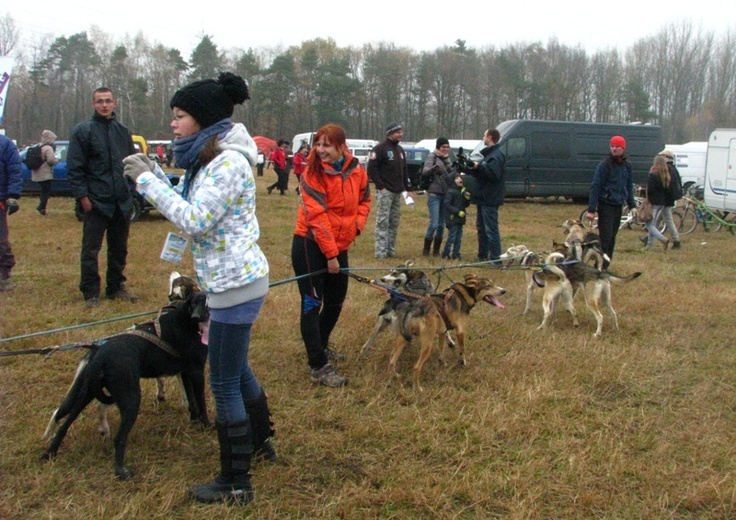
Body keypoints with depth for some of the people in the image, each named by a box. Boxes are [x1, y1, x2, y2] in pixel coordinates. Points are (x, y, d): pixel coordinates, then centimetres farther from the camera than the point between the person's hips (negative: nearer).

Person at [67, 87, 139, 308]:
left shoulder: (122, 131, 11)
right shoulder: (83, 131, -4)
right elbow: (74, 167, -7)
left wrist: (131, 190, 10)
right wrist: (82, 195, -13)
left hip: (122, 202, 5)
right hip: (96, 202, -5)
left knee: (119, 248, 13)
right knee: (91, 249, -1)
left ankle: (116, 287, 24)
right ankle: (91, 293, 6)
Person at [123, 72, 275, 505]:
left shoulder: (227, 162, -20)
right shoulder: (214, 156, 12)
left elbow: (195, 221, -24)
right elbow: (193, 208, 11)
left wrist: (149, 181, -18)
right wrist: (154, 175, 2)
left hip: (235, 284, -10)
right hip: (234, 279, 10)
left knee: (225, 383, -2)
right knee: (237, 368, 25)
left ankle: (236, 483, 9)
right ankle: (261, 442, 44)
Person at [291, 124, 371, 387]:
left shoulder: (356, 170, -2)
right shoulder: (313, 173, -16)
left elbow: (364, 200, 15)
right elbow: (317, 216, -19)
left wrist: (357, 224, -3)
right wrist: (330, 254, -19)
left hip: (339, 245, 6)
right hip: (311, 244, -6)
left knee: (335, 301, 17)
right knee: (312, 303, -5)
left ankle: (321, 344, 41)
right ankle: (319, 367, -3)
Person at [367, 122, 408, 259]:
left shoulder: (400, 149, 18)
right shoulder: (380, 149, -7)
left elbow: (404, 170, 24)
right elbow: (372, 168, -13)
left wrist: (406, 187, 15)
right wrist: (380, 186, -16)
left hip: (398, 192, 8)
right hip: (385, 191, -8)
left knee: (394, 222, 10)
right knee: (382, 222, -8)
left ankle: (391, 250, 17)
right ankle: (380, 252, -7)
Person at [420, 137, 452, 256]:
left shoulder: (447, 159, 15)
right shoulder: (432, 157, -5)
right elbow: (424, 172, -18)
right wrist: (433, 168, -37)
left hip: (445, 194, 7)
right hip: (434, 194, -6)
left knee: (441, 224, 6)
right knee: (434, 223, -12)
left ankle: (436, 250, 14)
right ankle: (426, 249, 0)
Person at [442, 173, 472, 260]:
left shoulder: (463, 191, 12)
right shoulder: (450, 192, -12)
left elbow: (466, 205, 18)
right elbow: (447, 205, -17)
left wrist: (467, 198, -3)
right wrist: (458, 212, -20)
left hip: (460, 219, 7)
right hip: (452, 218, -7)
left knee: (459, 238, 9)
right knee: (452, 237, -5)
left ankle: (456, 254, 15)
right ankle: (446, 254, 4)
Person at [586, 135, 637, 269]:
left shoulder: (627, 166, 9)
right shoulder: (604, 165, -9)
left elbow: (629, 187, 19)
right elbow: (595, 187, -11)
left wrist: (632, 205, 11)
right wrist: (591, 209, -16)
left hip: (619, 206, 6)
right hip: (606, 206, -6)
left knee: (612, 237, 9)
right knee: (605, 238, -10)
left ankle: (605, 266, 16)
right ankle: (600, 267, -6)